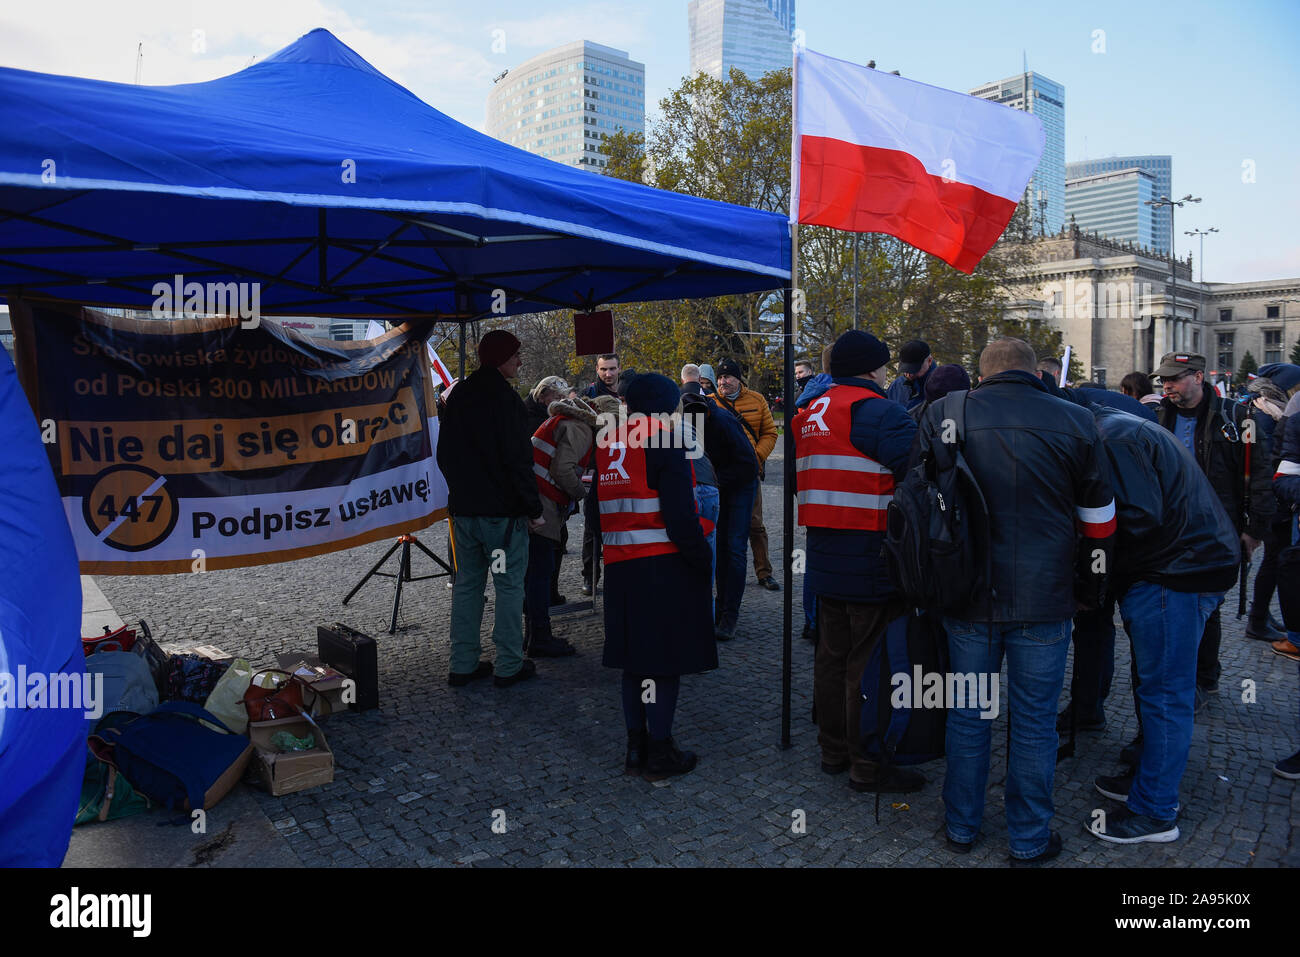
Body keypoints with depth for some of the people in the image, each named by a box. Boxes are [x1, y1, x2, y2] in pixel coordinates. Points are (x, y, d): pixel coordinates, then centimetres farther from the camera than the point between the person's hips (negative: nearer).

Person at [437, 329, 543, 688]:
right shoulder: (505, 398, -14)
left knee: (467, 584, 13)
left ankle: (462, 665, 17)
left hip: (463, 509, 7)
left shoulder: (458, 395, 11)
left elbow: (444, 454, 17)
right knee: (509, 586, 2)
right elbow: (518, 460, -18)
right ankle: (509, 665, 7)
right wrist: (534, 508, -11)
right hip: (502, 511, -7)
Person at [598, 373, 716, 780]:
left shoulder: (606, 444, 11)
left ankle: (636, 746, 23)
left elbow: (598, 511, 16)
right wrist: (703, 561, -8)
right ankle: (659, 751, 9)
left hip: (620, 567, 7)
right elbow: (680, 514, -16)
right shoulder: (664, 441, -11)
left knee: (636, 660, 15)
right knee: (664, 662, 2)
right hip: (664, 566, -7)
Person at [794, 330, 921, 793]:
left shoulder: (809, 414, 12)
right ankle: (868, 767, 12)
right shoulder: (880, 413, -15)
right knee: (869, 664, 1)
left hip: (825, 560, 9)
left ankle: (834, 749, 30)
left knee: (833, 655, 17)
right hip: (872, 563, -8)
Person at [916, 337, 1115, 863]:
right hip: (1044, 602, -1)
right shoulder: (1074, 422, -2)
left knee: (967, 715, 15)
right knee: (1034, 722, 12)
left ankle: (961, 826, 29)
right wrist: (1091, 589, 17)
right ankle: (1030, 839, 26)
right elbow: (1099, 520, 4)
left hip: (966, 598, 1)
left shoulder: (942, 413, -1)